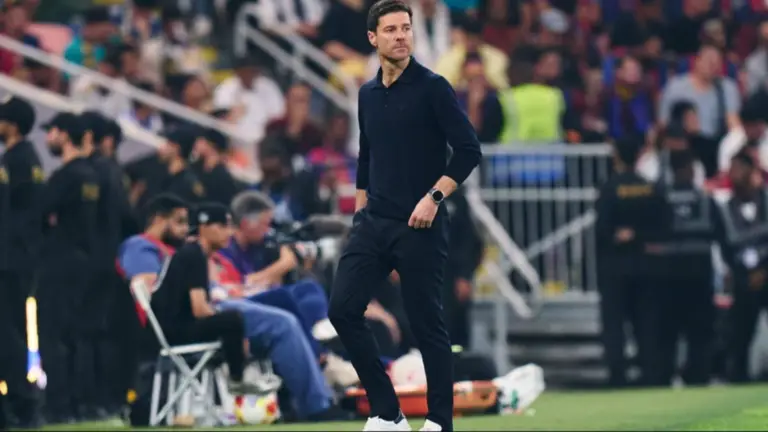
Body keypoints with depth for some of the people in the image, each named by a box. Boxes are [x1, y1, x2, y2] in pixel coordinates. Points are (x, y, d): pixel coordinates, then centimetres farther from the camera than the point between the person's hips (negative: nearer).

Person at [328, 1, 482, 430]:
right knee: (343, 308, -5)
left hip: (419, 228, -6)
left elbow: (469, 150, -12)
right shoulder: (368, 94, 11)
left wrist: (434, 197, -20)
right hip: (373, 224, 6)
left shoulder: (432, 87, -8)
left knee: (427, 325, -1)